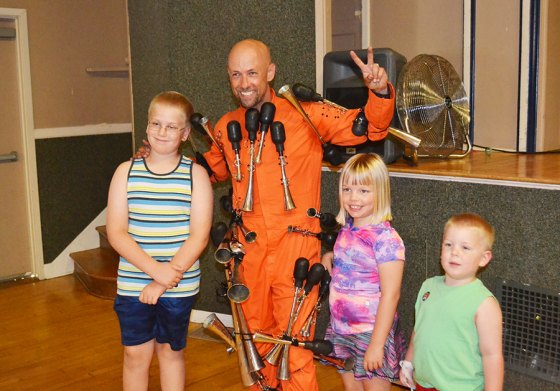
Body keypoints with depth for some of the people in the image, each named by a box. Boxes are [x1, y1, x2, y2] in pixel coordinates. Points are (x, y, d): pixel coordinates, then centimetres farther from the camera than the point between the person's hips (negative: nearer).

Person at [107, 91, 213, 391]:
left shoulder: (196, 174, -5)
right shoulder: (126, 172, -1)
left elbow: (199, 236, -10)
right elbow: (116, 233, -7)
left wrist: (164, 282, -16)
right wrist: (155, 269, -19)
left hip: (180, 287, -1)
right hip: (132, 285, 1)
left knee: (171, 350, 15)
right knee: (136, 354, 10)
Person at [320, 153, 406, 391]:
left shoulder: (386, 238, -19)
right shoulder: (346, 229, 3)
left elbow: (390, 295, -20)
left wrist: (377, 344, -20)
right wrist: (330, 256, 1)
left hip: (371, 333, -7)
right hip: (340, 329, 7)